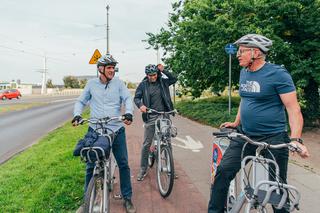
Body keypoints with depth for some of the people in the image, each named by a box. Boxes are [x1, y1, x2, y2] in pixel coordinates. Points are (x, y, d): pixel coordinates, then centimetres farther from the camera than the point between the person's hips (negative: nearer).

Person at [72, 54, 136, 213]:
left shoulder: (118, 82, 4)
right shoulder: (91, 84, 6)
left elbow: (128, 98, -4)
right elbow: (81, 101, 12)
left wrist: (128, 112, -23)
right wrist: (77, 115, -6)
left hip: (116, 129, 0)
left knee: (123, 164, 4)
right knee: (91, 166, 7)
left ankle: (127, 198, 20)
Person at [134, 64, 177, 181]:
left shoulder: (162, 82, 6)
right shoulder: (143, 84, 1)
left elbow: (174, 79, -3)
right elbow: (136, 97, -3)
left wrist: (163, 70, -10)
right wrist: (141, 105, -23)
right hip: (150, 117, -1)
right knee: (146, 144, 1)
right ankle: (143, 169, 13)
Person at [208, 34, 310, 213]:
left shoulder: (278, 74, -12)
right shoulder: (244, 72, 9)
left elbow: (293, 109, -15)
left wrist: (296, 139, -26)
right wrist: (236, 123, 21)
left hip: (273, 139, -5)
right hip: (245, 137, 6)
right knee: (223, 171, -3)